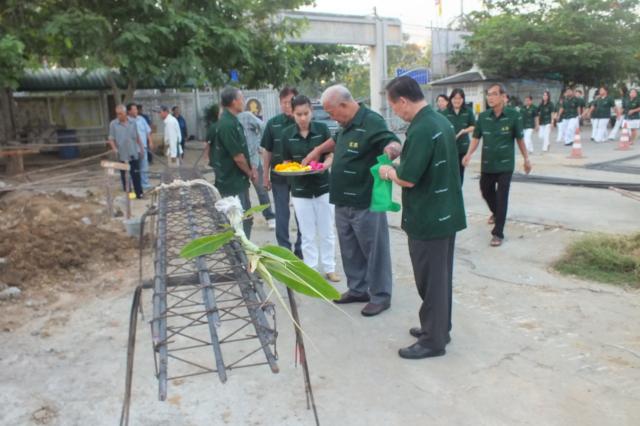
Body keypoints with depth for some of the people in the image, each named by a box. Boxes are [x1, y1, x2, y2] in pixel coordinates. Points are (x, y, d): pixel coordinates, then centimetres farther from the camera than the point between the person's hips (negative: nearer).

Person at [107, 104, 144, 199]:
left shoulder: (132, 123, 4)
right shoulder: (113, 124, -4)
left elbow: (137, 137, 12)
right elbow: (111, 139, -5)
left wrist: (141, 147, 13)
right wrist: (114, 148, -21)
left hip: (134, 153, 1)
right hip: (122, 155, -1)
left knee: (136, 175, 4)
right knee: (124, 175, 9)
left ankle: (139, 193, 11)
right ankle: (125, 193, 19)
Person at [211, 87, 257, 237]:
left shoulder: (232, 121, 11)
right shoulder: (227, 124, -21)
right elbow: (237, 156, -20)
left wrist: (251, 168, 6)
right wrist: (250, 173, -5)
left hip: (239, 180, 10)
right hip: (232, 182, -10)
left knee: (246, 220, 17)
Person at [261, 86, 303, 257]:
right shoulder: (273, 124, 1)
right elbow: (267, 151, 6)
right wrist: (265, 175, 5)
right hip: (279, 176, 2)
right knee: (281, 215, 9)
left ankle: (300, 249, 23)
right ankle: (284, 249, 21)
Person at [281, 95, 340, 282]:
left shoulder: (322, 129, -7)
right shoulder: (287, 134, -4)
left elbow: (331, 156, -5)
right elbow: (287, 162, 3)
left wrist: (324, 166, -26)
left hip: (323, 187, 0)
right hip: (300, 190, 1)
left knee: (327, 232, 10)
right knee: (307, 235, 9)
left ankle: (329, 268, 25)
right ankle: (311, 270, 22)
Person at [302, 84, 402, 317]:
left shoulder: (372, 122, -17)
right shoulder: (347, 124, 11)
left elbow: (395, 144, -28)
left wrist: (389, 150, -48)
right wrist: (318, 150, 23)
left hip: (366, 202, -9)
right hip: (343, 202, 9)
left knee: (373, 250, 4)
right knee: (350, 250, 18)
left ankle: (380, 296, 18)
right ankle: (357, 289, 33)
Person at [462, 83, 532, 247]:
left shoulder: (513, 116, -10)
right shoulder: (483, 117, -4)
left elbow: (519, 139, 0)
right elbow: (476, 137, 0)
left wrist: (526, 159, 5)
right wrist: (469, 154, -16)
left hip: (505, 164, -4)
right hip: (487, 164, 4)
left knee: (502, 197, -4)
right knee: (486, 191, 19)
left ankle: (498, 233, 4)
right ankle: (496, 212, 51)